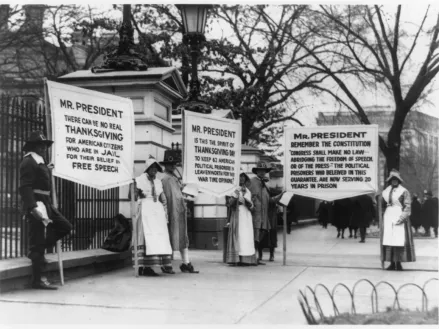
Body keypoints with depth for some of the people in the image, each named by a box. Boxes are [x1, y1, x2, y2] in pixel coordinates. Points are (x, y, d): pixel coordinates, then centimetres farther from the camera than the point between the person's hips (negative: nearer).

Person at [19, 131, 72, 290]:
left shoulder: (41, 162, 18)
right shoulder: (29, 162, -12)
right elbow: (25, 187, -22)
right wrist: (33, 207, -29)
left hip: (46, 203, 10)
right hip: (36, 204, -10)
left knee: (65, 226, 14)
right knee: (38, 240, -6)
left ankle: (36, 250, 19)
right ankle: (37, 280, -1)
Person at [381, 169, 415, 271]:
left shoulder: (404, 191, -1)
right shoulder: (386, 191, 13)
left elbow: (407, 206, -6)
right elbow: (383, 204, 16)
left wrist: (402, 217, -16)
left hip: (399, 217, -4)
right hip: (388, 217, 4)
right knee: (388, 240, 0)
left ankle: (398, 263, -3)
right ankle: (392, 263, 5)